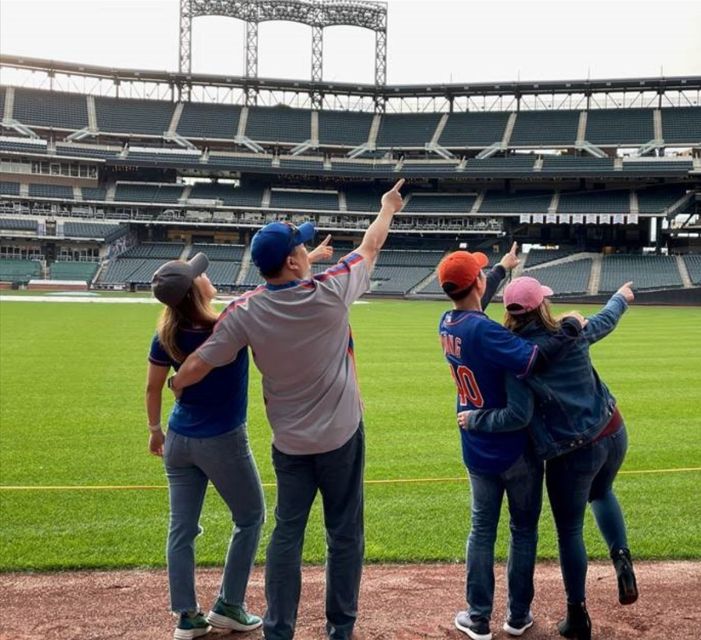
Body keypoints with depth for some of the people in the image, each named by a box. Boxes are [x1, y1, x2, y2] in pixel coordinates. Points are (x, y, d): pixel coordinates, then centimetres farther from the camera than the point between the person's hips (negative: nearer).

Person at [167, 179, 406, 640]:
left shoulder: (245, 312, -13)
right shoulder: (332, 290, -17)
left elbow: (198, 366, -8)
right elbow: (370, 248, 1)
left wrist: (175, 385, 15)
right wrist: (388, 208, 20)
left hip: (290, 442, 2)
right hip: (341, 435, -1)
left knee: (287, 533, 12)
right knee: (345, 534, 12)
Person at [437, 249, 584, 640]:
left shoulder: (447, 325, -2)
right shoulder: (484, 331, -26)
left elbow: (474, 302, 19)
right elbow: (534, 360, -37)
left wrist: (502, 269, 35)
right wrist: (571, 328, -22)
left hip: (477, 450, 6)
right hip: (516, 447, -6)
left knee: (482, 531, 15)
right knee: (524, 530, 12)